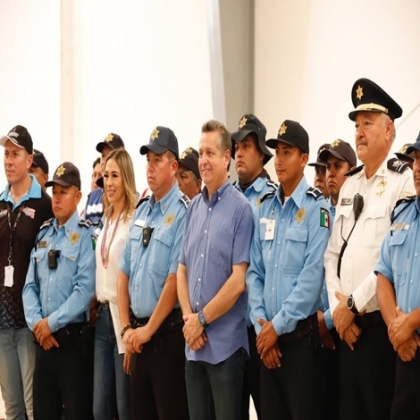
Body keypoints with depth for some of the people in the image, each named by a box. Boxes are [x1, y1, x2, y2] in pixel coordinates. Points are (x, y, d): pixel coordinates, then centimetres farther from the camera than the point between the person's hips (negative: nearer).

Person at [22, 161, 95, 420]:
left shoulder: (86, 235, -8)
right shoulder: (43, 234, 12)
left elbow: (85, 289, -16)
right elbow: (30, 286, 10)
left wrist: (52, 322, -13)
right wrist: (36, 322, -5)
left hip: (72, 337, -6)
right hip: (43, 338, 6)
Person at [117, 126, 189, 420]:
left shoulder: (182, 213, -13)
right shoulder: (140, 212, 12)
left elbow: (175, 279, -17)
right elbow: (124, 274, 13)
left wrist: (148, 329, -12)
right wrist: (127, 327, 5)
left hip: (167, 332, -7)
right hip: (138, 333, 7)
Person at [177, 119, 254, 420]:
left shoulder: (240, 209, -9)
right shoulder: (194, 207, 11)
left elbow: (239, 280, -13)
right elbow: (182, 269, 12)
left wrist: (202, 319, -9)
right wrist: (188, 318, -2)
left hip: (225, 343, -6)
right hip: (194, 343, 6)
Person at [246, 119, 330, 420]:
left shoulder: (316, 207, -9)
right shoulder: (266, 206, 10)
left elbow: (312, 276, -16)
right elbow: (255, 272, 9)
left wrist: (278, 325, -13)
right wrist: (261, 324, -2)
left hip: (300, 334, -6)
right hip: (267, 336, 6)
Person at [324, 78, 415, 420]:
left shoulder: (404, 181, -9)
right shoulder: (349, 185, 16)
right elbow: (333, 253, 14)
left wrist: (354, 305, -12)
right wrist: (337, 309, 0)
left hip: (380, 325, -7)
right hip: (347, 327, 7)